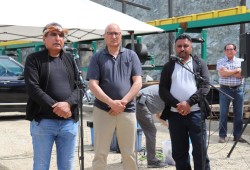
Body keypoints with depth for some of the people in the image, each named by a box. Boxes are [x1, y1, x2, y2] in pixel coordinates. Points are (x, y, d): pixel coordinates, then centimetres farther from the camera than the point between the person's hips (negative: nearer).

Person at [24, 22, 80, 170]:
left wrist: (67, 103, -14)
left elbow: (79, 86, 5)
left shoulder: (70, 59, 14)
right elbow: (32, 88, -11)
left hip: (70, 122, 4)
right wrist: (55, 107, -18)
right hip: (43, 121, -4)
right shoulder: (34, 59, 1)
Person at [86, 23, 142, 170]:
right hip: (103, 110, -1)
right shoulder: (98, 57, 5)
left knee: (129, 154, 8)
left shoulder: (131, 55, 8)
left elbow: (138, 82, 1)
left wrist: (123, 102, -12)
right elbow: (93, 84, -3)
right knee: (100, 153, 3)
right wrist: (111, 103, -15)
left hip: (128, 110, 1)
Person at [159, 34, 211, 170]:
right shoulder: (169, 66, 11)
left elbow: (205, 86, -4)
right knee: (179, 152, 9)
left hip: (195, 113, -2)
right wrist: (176, 104, -12)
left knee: (200, 151, -1)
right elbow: (162, 90, 4)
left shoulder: (199, 64, 6)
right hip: (174, 114, 2)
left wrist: (189, 103, -17)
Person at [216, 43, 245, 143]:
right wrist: (236, 70, -8)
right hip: (225, 89, -2)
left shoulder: (240, 61, 8)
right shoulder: (220, 62, 3)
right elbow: (222, 73, -13)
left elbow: (242, 74, -7)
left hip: (238, 89, 2)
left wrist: (227, 72, -10)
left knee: (238, 114, 5)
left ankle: (237, 135, 15)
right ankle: (222, 135, 8)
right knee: (223, 113, 1)